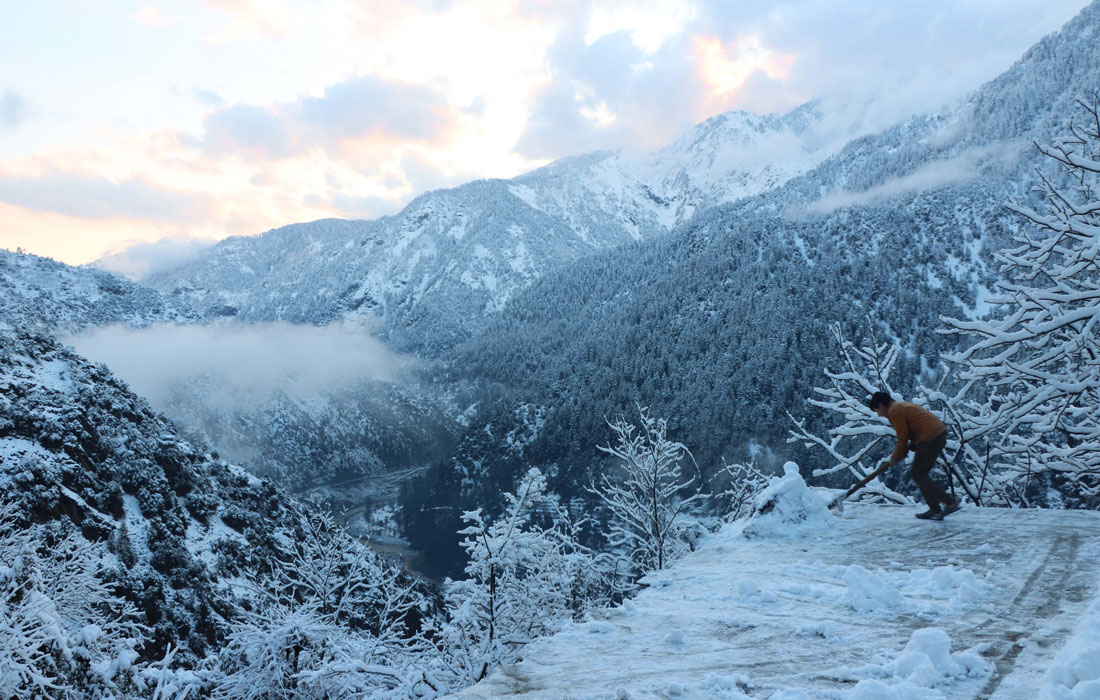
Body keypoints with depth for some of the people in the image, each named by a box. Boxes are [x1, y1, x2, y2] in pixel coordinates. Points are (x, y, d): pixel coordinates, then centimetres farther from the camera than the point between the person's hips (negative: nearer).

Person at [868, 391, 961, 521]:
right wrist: (910, 447, 15)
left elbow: (903, 439, -8)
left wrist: (895, 458, 4)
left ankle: (950, 501, -2)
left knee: (917, 474, -2)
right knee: (921, 473, 14)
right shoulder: (902, 406, 22)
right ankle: (935, 510, 15)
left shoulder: (894, 411, -8)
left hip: (930, 439, -10)